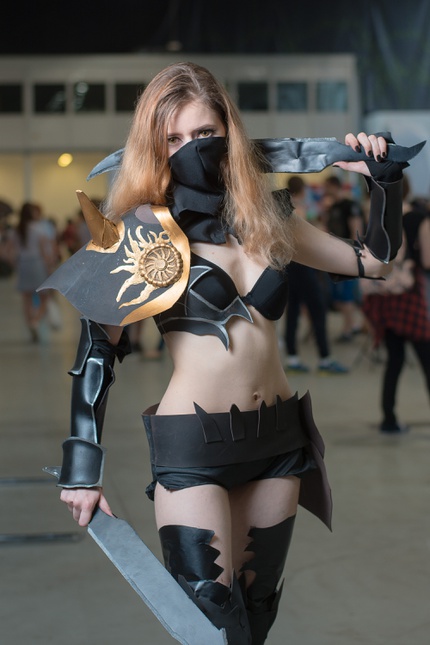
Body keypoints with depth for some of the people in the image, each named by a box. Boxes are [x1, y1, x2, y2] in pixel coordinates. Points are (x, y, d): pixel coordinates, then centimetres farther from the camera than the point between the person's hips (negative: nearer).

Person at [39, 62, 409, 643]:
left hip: (277, 441, 5)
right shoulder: (148, 230, -5)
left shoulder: (267, 218, 7)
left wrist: (385, 180, 5)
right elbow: (97, 345, -7)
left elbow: (375, 262, 18)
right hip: (193, 446, -5)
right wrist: (83, 464, -12)